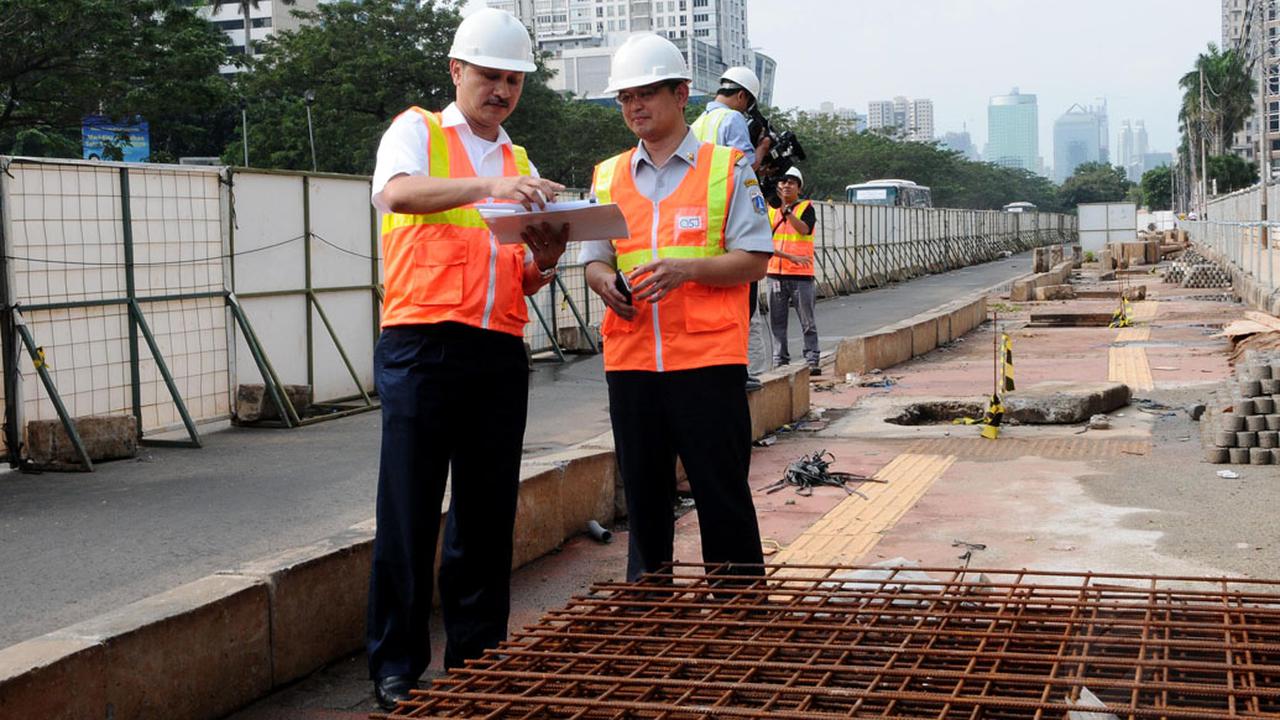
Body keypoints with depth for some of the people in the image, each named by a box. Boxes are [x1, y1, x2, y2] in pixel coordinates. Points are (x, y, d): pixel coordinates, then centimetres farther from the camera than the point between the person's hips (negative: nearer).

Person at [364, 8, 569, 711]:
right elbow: (395, 193, -18)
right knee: (410, 512, -2)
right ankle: (397, 668, 7)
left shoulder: (520, 164, 20)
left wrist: (544, 258, -3)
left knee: (488, 512, 8)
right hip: (423, 344, -5)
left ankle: (477, 658, 19)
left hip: (500, 354, 5)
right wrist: (485, 185, -30)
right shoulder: (417, 131, 6)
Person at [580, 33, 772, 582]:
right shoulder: (608, 177, 14)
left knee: (723, 495, 1)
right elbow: (593, 258, 16)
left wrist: (685, 270, -18)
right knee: (643, 494, 11)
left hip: (708, 357, -4)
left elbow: (754, 261, -3)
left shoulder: (727, 168, 2)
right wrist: (603, 281, -8)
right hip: (630, 358, 4)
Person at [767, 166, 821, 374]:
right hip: (775, 274, 3)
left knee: (808, 322, -1)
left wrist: (786, 209, -23)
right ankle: (780, 361, 10)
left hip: (801, 274, -3)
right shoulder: (771, 210, 11)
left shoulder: (806, 207, 3)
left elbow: (804, 229, -17)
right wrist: (789, 256, -11)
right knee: (777, 321, 5)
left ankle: (812, 361, 3)